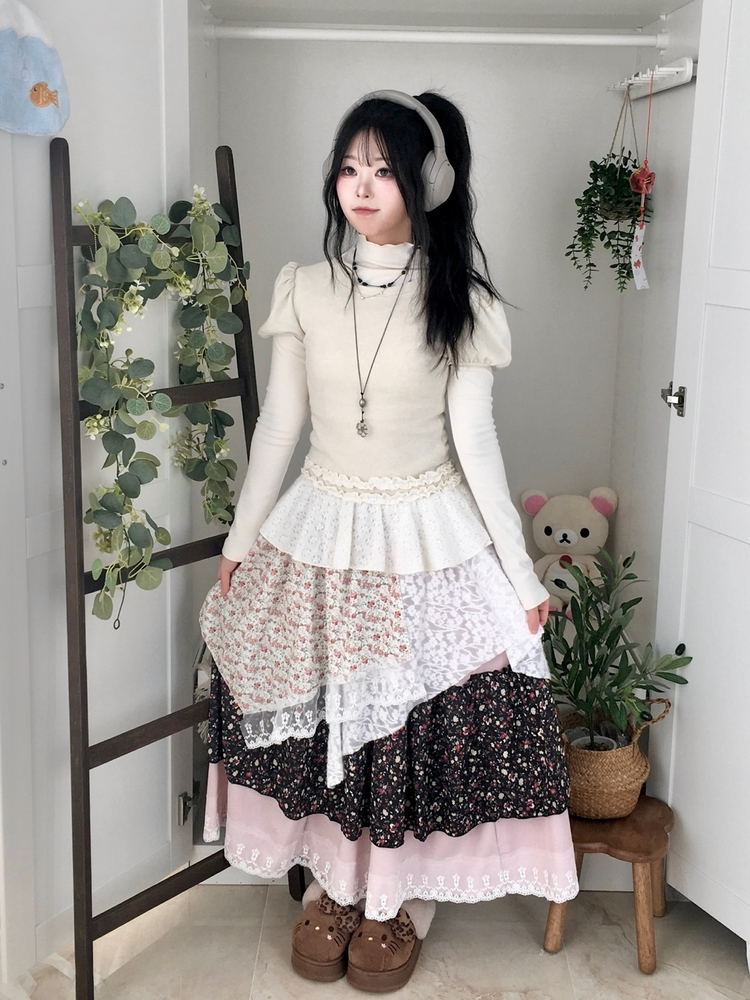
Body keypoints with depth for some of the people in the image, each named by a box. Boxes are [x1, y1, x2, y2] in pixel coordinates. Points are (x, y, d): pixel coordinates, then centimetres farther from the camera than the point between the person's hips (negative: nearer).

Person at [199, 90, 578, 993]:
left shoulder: (459, 300, -8)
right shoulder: (305, 291, -1)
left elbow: (475, 436, -6)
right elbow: (279, 424, 5)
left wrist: (521, 571, -5)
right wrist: (241, 538, 9)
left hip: (428, 542, -2)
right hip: (318, 533, 2)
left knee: (418, 722, 7)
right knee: (320, 718, 11)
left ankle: (400, 899, 31)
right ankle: (334, 884, 35)